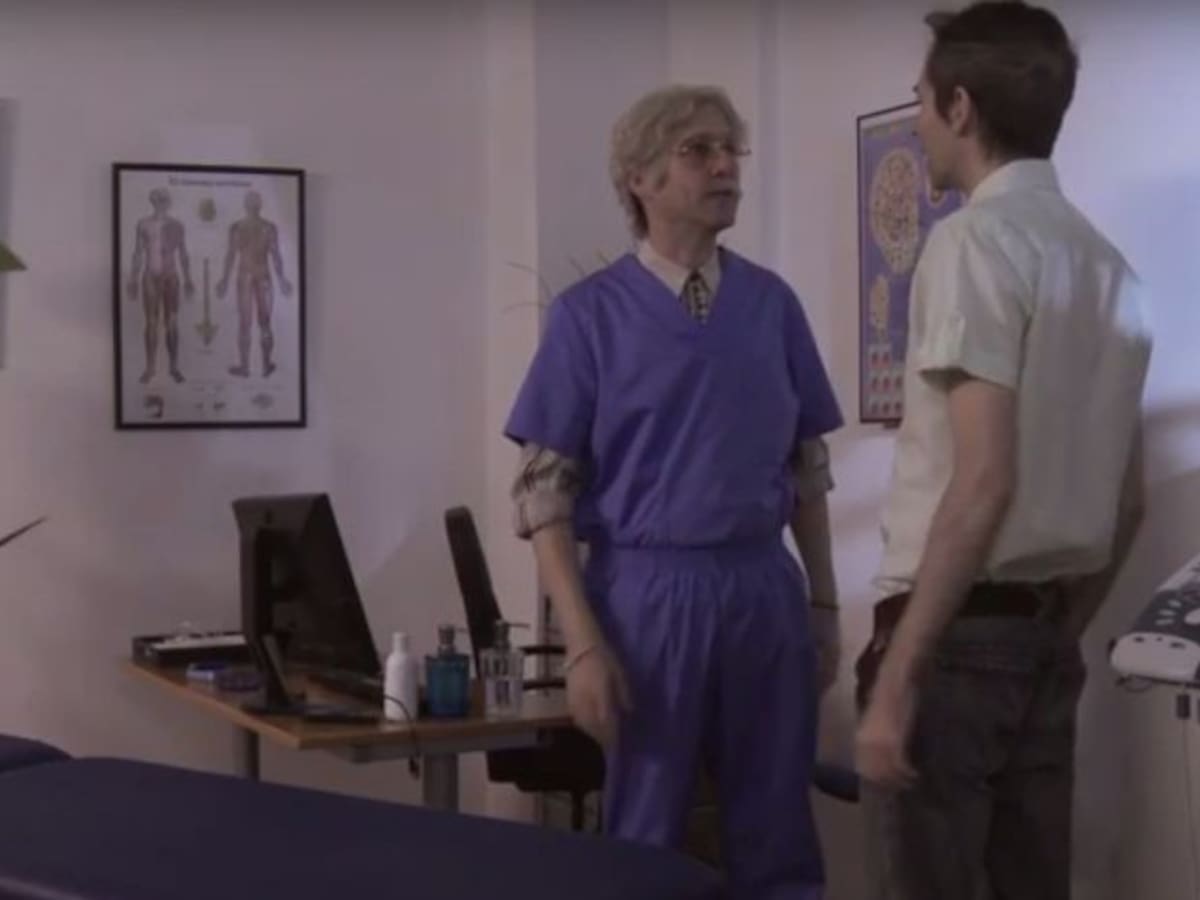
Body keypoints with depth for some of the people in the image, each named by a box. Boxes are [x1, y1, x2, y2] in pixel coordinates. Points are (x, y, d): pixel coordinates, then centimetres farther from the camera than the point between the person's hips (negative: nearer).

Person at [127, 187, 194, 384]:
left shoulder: (176, 225, 4)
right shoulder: (143, 224, 1)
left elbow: (183, 255, 7)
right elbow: (137, 254, 3)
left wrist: (188, 280, 3)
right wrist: (132, 281, 0)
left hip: (171, 277, 1)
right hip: (150, 277, -1)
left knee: (172, 324, -2)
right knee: (151, 323, 0)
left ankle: (174, 366, 3)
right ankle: (150, 367, 5)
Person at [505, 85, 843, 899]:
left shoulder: (774, 303, 6)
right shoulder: (591, 313, -4)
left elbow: (809, 467, 12)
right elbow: (547, 493, -6)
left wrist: (825, 603, 9)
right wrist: (584, 643, -13)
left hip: (765, 587, 3)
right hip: (649, 590, -3)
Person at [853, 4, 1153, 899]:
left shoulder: (974, 238, -12)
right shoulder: (1109, 263, 13)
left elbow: (983, 482, -21)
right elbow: (1129, 500, 17)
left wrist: (898, 674, -19)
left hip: (962, 633, -8)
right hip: (1046, 639, 8)